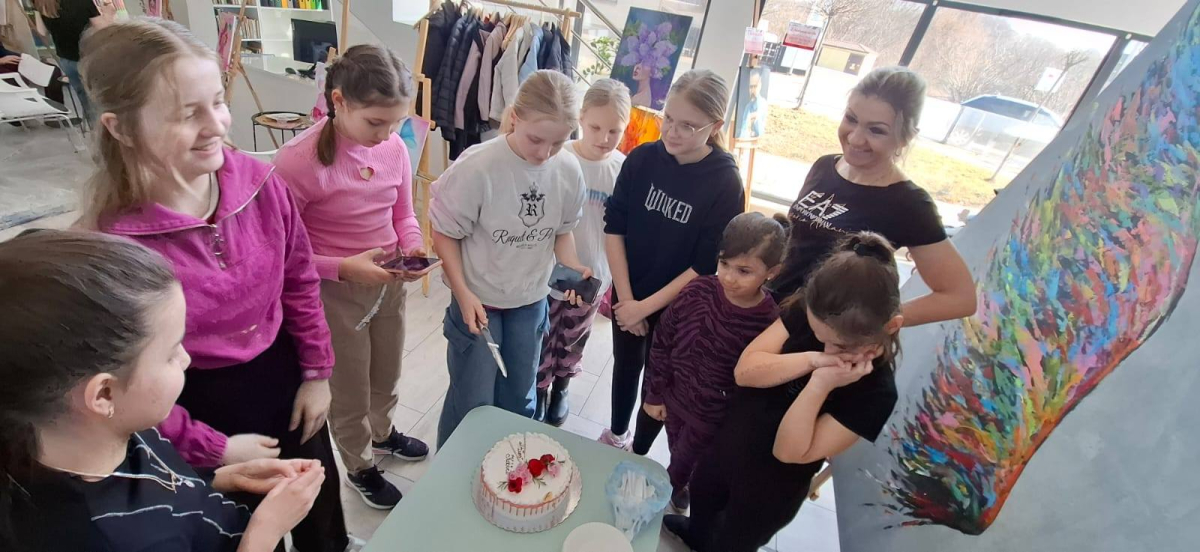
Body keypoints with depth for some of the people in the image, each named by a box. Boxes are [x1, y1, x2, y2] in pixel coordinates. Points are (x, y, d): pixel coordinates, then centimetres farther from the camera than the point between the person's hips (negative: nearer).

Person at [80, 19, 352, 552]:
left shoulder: (259, 182, -16)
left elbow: (300, 282, -3)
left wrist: (317, 372, 1)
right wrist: (212, 449, -10)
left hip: (283, 374, 3)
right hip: (201, 403, -3)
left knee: (320, 502, 27)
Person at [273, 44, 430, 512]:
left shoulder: (394, 147, -9)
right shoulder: (297, 160, -24)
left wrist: (413, 249, -14)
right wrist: (344, 267, -28)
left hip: (390, 283, 5)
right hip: (336, 292, -4)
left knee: (387, 375, 27)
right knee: (350, 393, 18)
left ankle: (382, 433, 58)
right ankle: (360, 468, 46)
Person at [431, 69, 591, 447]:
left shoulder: (569, 171, -10)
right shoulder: (477, 166, -22)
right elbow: (445, 233, -11)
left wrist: (573, 267, -13)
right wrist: (463, 294, -18)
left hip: (532, 302, 4)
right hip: (478, 301, -4)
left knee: (519, 401, 20)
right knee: (472, 404, 9)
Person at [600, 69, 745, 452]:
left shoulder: (725, 184, -19)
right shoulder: (642, 158, -11)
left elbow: (707, 266, -17)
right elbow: (614, 227, -8)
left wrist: (647, 306, -16)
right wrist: (626, 298, -11)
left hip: (678, 305, -2)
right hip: (628, 295, 3)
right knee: (626, 365, 22)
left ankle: (639, 455, 40)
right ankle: (615, 435, 49)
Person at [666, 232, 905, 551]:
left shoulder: (877, 391, -30)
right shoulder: (804, 312, -20)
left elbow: (790, 452, -28)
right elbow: (744, 370, -23)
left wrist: (820, 385, -42)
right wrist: (812, 360, -36)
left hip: (772, 488, -4)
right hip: (730, 443, 5)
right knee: (701, 497, 34)